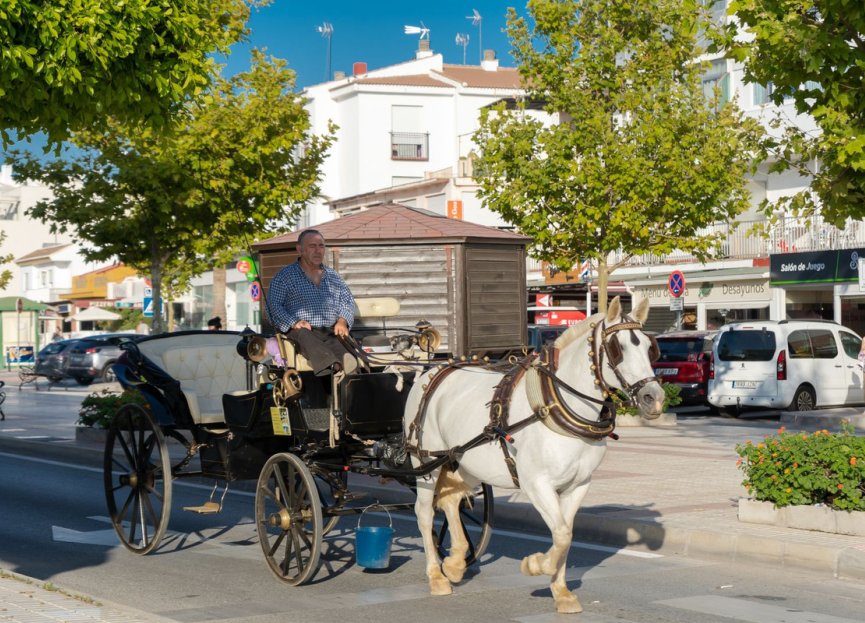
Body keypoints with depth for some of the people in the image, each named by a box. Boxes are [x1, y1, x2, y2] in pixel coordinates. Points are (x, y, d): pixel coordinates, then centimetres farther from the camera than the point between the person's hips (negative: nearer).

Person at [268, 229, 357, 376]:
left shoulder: (333, 275, 26)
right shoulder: (285, 276, 11)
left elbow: (348, 300, 24)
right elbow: (273, 304, 1)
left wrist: (342, 321, 2)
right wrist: (294, 323, -15)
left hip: (331, 331, 4)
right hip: (302, 330, -4)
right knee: (305, 338, -40)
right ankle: (333, 366, -67)